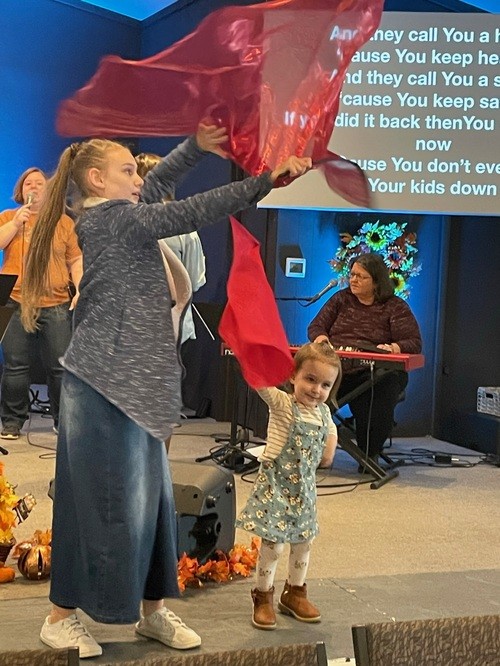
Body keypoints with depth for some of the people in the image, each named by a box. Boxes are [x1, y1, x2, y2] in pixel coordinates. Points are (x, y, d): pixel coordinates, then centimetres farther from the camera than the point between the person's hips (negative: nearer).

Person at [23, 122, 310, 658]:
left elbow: (155, 187, 29)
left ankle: (152, 609, 23)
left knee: (149, 496, 12)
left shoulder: (109, 217, 14)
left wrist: (196, 146, 19)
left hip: (134, 384, 10)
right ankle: (61, 616, 12)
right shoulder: (112, 220, -13)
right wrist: (267, 180, -19)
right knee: (102, 501, -2)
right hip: (107, 386, -10)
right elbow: (192, 213, -20)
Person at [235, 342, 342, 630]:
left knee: (303, 541, 16)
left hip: (304, 486, 6)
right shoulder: (282, 404, -15)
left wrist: (329, 451, 8)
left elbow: (331, 431, 23)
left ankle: (295, 593, 36)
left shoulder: (324, 412, 3)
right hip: (276, 484, -6)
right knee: (273, 543, -5)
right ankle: (263, 597, 14)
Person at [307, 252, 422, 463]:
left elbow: (414, 343, 1)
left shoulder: (395, 307, 7)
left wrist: (393, 348, -21)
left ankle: (370, 454, -25)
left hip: (372, 372, -3)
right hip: (334, 368, 3)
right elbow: (316, 326, 20)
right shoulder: (341, 299, 20)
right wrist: (321, 338, -5)